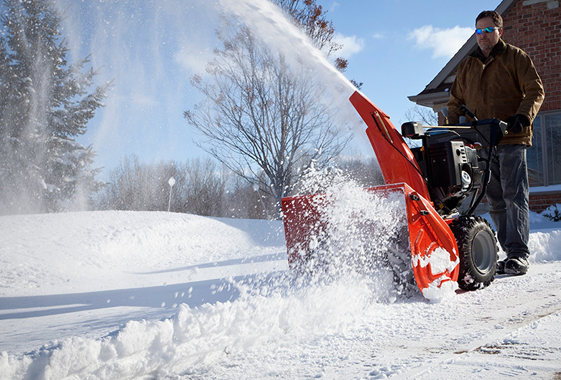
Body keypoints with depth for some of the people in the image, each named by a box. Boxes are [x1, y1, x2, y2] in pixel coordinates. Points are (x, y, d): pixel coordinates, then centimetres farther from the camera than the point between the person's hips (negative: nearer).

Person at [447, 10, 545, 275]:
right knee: (495, 201, 3)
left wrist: (523, 117, -16)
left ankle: (519, 254, -10)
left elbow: (535, 91, 1)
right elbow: (456, 102, 26)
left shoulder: (515, 57, 8)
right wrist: (453, 127, 9)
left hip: (511, 139, -5)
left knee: (514, 196, -11)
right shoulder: (467, 65, 22)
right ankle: (510, 252, 9)